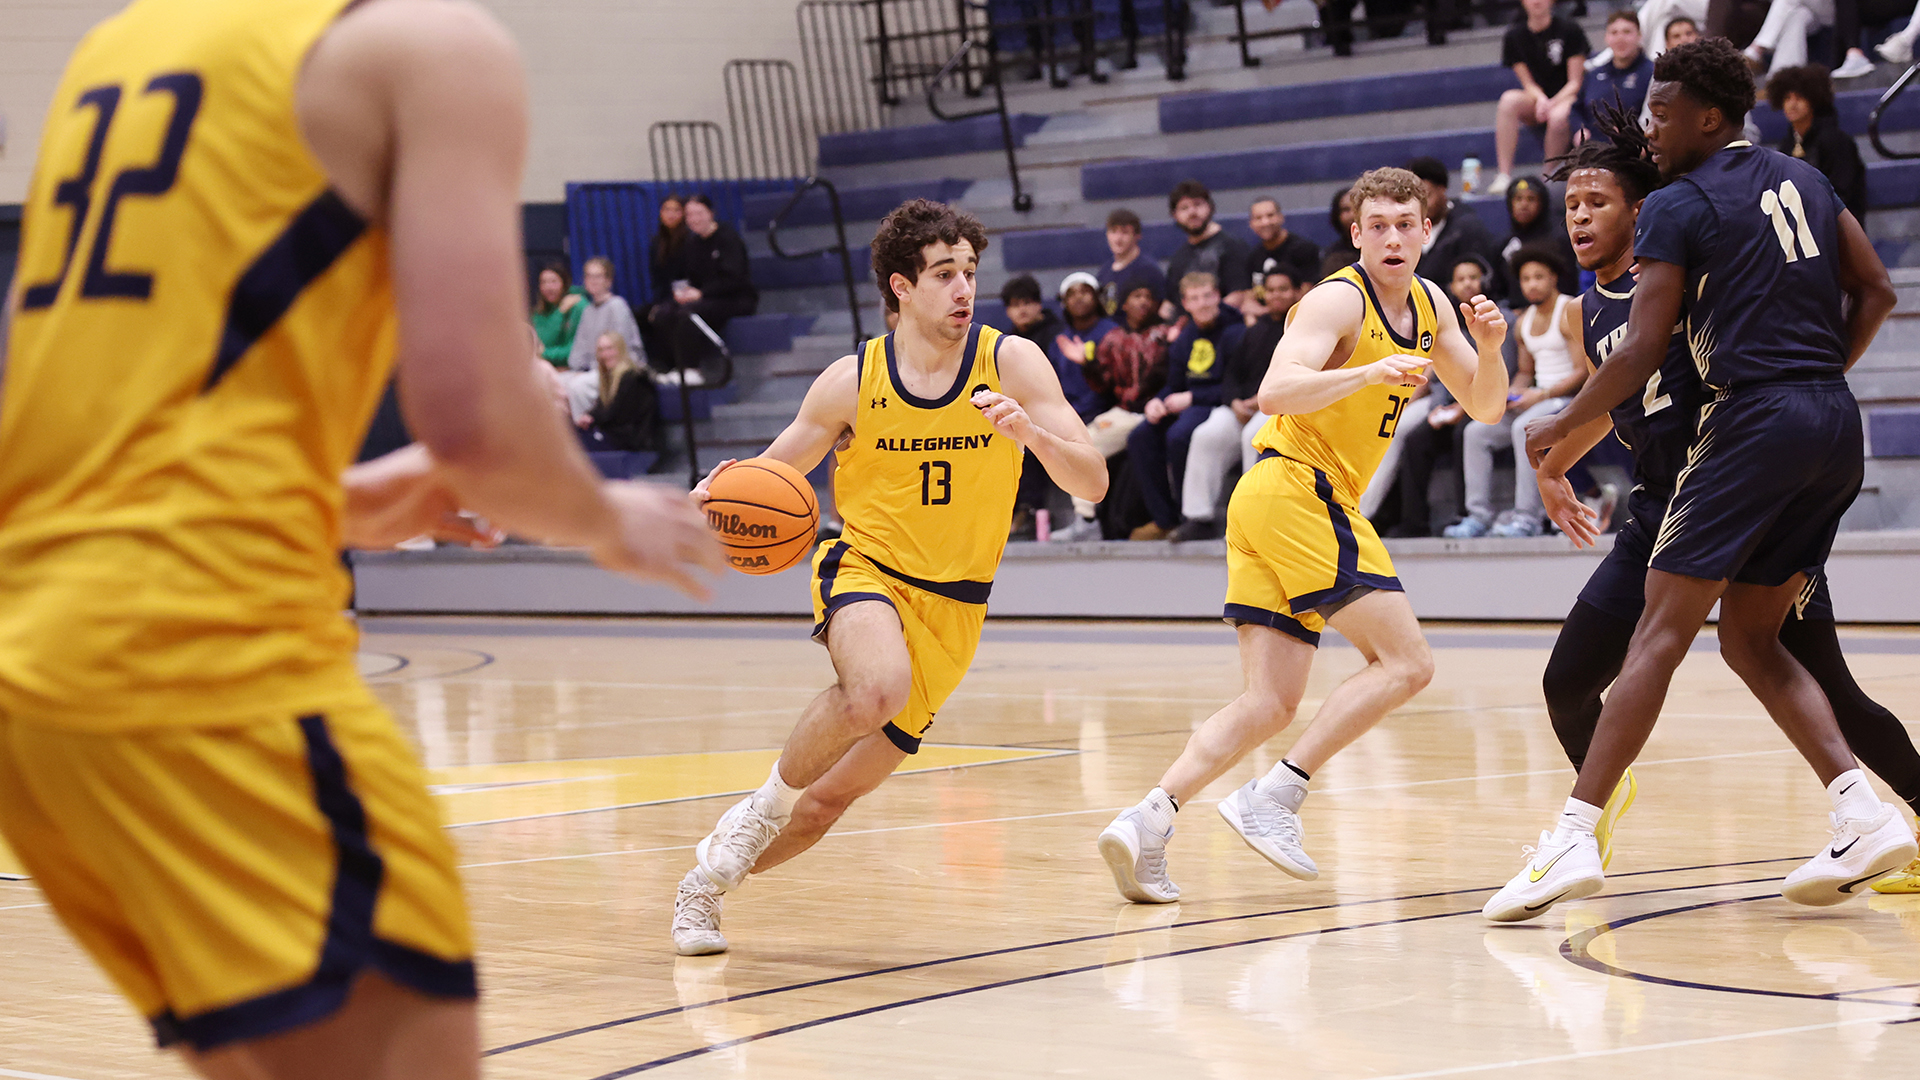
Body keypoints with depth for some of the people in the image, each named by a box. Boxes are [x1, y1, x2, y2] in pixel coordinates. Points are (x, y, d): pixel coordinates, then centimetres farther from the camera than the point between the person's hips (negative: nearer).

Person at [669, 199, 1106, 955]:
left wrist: (1029, 430, -31)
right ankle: (768, 801, -11)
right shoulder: (851, 383, -8)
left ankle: (710, 877, 32)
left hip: (950, 608, 2)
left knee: (831, 798, 5)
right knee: (878, 686, -38)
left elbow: (1092, 484, -12)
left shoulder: (1012, 363, -8)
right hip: (865, 570, -2)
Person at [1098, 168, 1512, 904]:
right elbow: (1275, 391, -24)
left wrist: (1490, 348, -1)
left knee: (1272, 704, 0)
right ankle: (1273, 797, -13)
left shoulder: (1427, 306, 17)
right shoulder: (1340, 301, -10)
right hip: (1295, 489, -9)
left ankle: (1148, 821, -12)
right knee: (1406, 662, -10)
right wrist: (1368, 373, -36)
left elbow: (1485, 408, 19)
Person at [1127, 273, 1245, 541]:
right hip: (1187, 407, 8)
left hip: (1218, 406, -8)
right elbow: (1174, 386, 19)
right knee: (1140, 437, -9)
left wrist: (1191, 398, -19)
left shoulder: (1234, 333, -10)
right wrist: (1157, 402, -4)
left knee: (1178, 436, -33)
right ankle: (1165, 520, -6)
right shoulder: (1185, 339, 14)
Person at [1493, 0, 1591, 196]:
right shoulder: (1514, 36, 3)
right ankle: (1504, 175, -33)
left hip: (1566, 98, -3)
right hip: (1536, 99, 3)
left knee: (1558, 116, -38)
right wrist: (1541, 99, -22)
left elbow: (1575, 82, -7)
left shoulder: (1569, 29, -6)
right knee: (1509, 99, -29)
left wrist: (1552, 104, -23)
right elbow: (1528, 83, 1)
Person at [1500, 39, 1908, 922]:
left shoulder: (1676, 206, -4)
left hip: (1753, 420, -7)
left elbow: (1641, 353, -8)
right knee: (1751, 637, 15)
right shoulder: (1802, 179, 17)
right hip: (1835, 427, 7)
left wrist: (1558, 428, 4)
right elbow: (1875, 292, 18)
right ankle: (1864, 812, 2)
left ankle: (1574, 839, -13)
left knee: (1661, 632, -8)